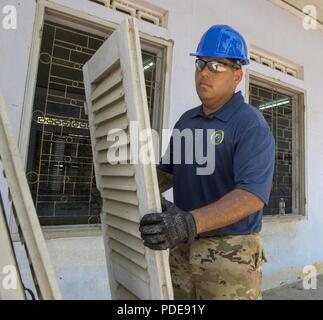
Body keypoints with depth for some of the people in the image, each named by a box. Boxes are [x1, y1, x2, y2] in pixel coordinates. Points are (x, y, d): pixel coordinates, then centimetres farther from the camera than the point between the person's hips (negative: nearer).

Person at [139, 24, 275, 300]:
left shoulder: (251, 125, -14)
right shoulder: (186, 120, 7)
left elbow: (253, 195, -25)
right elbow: (168, 172, 15)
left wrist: (191, 223, -38)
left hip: (229, 254, -5)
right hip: (182, 250, 6)